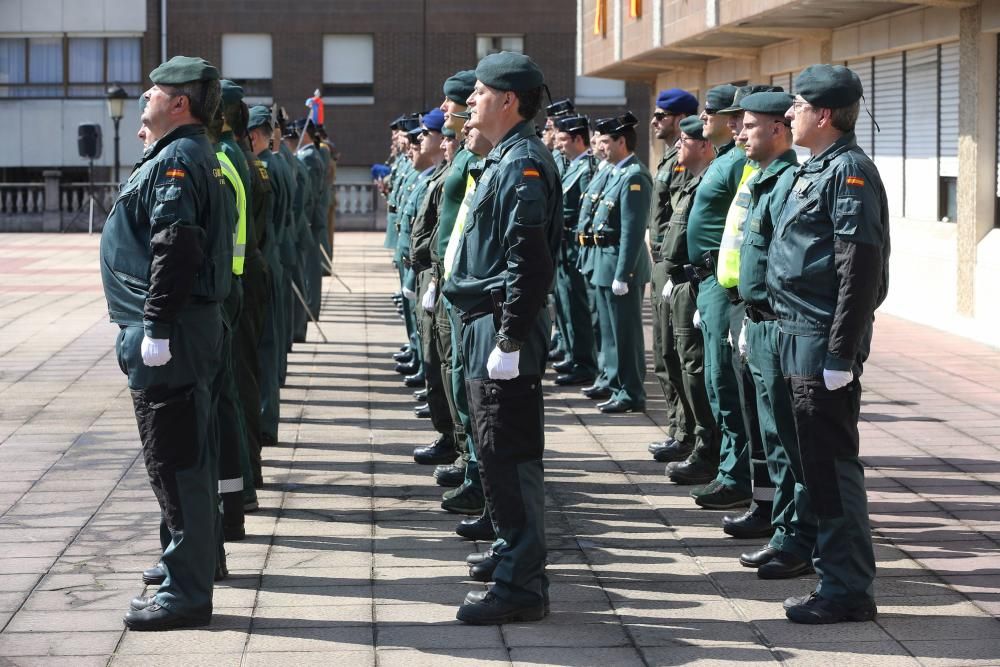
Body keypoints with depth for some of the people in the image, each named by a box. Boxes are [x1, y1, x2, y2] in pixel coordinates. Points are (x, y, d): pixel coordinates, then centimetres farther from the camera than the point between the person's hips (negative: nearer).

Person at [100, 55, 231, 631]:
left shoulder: (176, 161, -16)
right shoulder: (198, 156, 17)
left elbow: (175, 248, -24)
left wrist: (156, 329, -24)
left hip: (169, 340, -11)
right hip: (194, 326, 11)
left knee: (175, 461, -7)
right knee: (190, 455, 20)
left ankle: (188, 592, -3)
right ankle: (196, 558, 32)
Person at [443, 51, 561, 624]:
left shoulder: (524, 164, -16)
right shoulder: (505, 159, 16)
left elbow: (529, 262, -22)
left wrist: (509, 341, -23)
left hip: (504, 332, -10)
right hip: (488, 326, 10)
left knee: (510, 459, -7)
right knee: (502, 456, 18)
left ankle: (521, 587, -3)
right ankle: (516, 552, 30)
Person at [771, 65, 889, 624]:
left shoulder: (849, 170, -15)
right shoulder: (816, 168, 16)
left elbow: (861, 267, -21)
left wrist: (841, 354, -23)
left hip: (825, 341, -10)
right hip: (802, 335, 10)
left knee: (832, 463, -6)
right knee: (818, 460, 14)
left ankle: (849, 589, 0)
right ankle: (837, 564, 24)